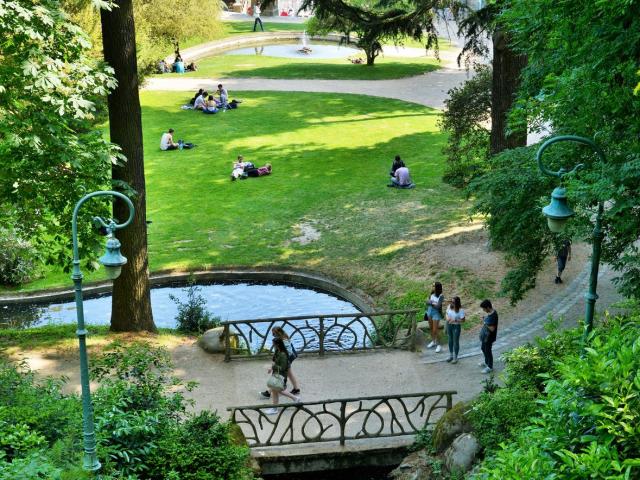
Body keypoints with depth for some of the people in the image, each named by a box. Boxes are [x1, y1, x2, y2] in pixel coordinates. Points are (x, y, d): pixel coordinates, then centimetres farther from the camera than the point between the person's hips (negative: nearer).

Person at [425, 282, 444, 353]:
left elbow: (438, 306, -23)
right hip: (429, 311, 6)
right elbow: (428, 302, 0)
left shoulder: (441, 296, -21)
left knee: (435, 330, -4)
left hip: (436, 313, -6)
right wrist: (433, 303, -17)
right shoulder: (432, 293, -3)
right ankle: (433, 342, 36)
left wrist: (431, 303, -12)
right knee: (431, 328, 18)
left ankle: (438, 345, 11)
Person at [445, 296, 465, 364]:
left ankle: (455, 357, 18)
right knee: (450, 340, 18)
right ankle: (451, 355, 35)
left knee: (456, 342, 5)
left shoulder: (460, 310, -21)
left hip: (456, 326, -6)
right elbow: (447, 313, 9)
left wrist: (454, 320, -28)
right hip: (449, 325, 6)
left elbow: (463, 320, -18)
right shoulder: (450, 306, -5)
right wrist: (447, 318, -12)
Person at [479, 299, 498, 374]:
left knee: (488, 351, 6)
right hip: (484, 335, 10)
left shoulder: (492, 316, -30)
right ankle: (486, 362, 45)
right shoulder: (490, 312, -1)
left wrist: (485, 323, -24)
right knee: (483, 348, 25)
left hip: (488, 337, -10)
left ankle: (490, 367, 23)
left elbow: (492, 329, -28)